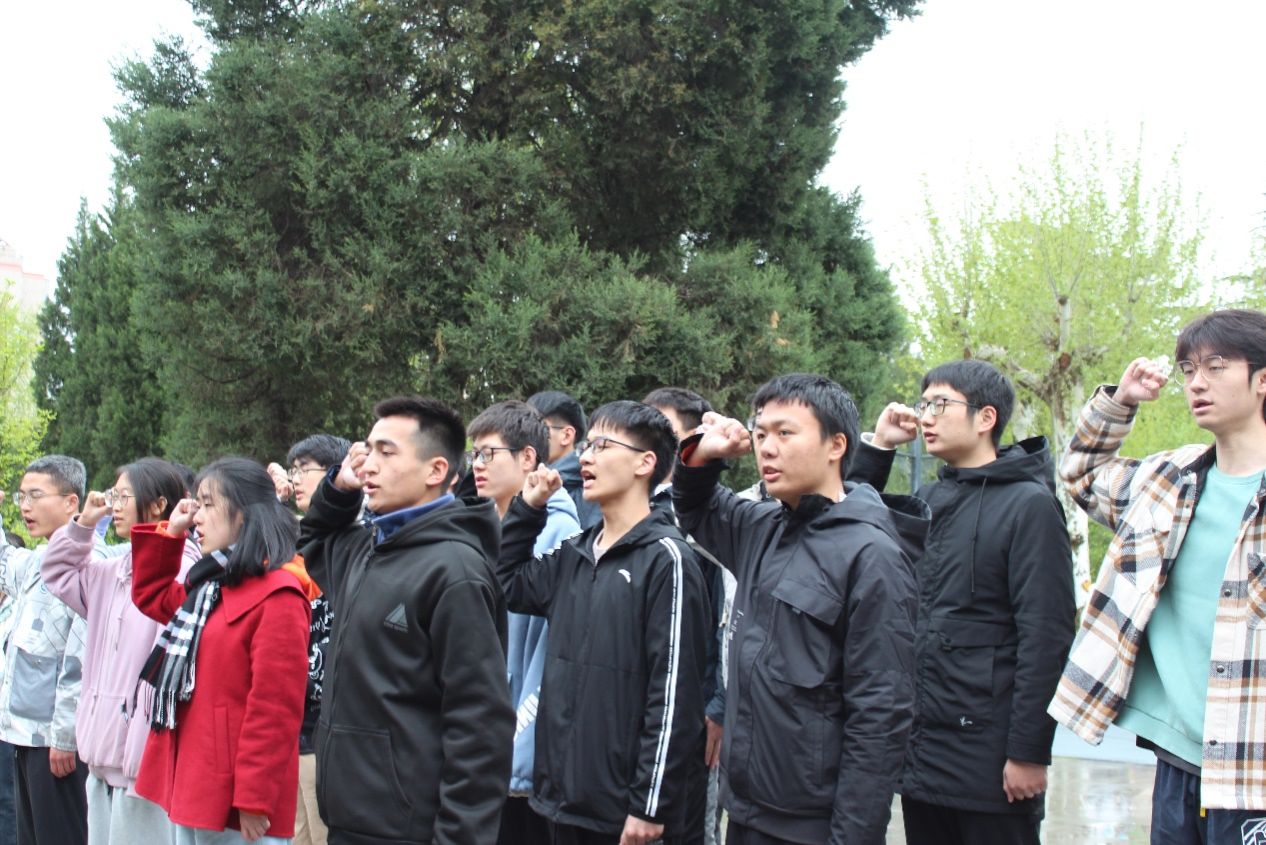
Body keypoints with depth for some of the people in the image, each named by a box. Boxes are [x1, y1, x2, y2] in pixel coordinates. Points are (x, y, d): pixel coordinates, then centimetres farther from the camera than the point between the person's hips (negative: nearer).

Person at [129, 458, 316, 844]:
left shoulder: (278, 596, -16)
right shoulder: (208, 586, 15)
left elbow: (275, 707, -20)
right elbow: (152, 598, 33)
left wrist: (254, 799, -22)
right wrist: (169, 533, 18)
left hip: (233, 800, -10)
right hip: (190, 787, 10)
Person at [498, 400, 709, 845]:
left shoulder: (665, 557, -12)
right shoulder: (575, 554, 11)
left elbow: (674, 693, -15)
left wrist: (651, 804, -18)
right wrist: (527, 508, 11)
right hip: (563, 795, 7)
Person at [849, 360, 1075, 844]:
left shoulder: (1028, 504, -9)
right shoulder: (928, 501, 13)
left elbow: (1047, 637, -15)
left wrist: (1029, 751, -17)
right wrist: (877, 447, 10)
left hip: (988, 759, -7)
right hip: (919, 752, 7)